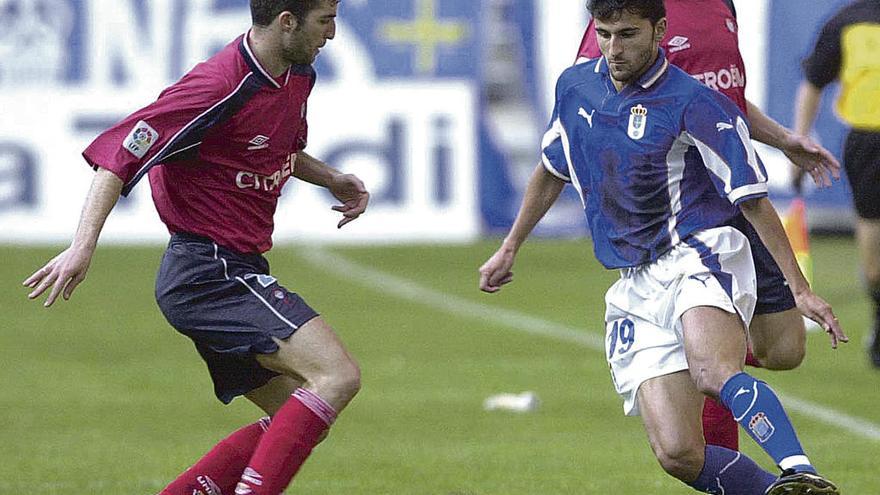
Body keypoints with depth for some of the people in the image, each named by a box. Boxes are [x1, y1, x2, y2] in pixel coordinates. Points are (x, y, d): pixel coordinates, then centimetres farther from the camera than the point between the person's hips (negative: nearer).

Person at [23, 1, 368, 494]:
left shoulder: (298, 76, 9)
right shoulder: (220, 87, -20)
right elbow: (120, 153, -21)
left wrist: (332, 178, 12)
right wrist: (84, 245, -30)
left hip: (238, 269, 10)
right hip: (211, 271, -10)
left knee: (293, 420, 10)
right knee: (337, 376, -22)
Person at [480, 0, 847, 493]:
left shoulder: (694, 103, -10)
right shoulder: (575, 87, 9)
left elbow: (754, 200, -7)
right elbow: (552, 171, 27)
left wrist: (800, 288, -9)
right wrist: (510, 248, 34)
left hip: (702, 257, -6)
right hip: (637, 287, 6)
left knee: (713, 372, -39)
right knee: (678, 453, -13)